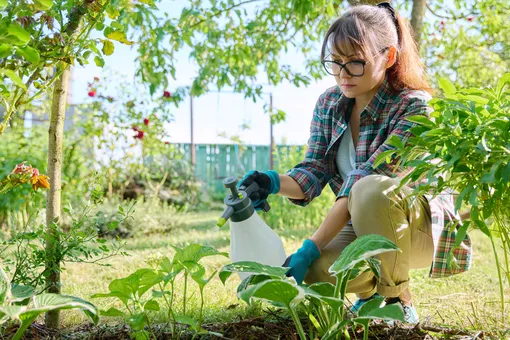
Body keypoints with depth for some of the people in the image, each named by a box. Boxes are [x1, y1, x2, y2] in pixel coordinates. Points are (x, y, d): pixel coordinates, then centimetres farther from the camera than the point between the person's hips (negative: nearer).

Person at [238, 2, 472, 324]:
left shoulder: (414, 107, -22)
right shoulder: (329, 103, -2)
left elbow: (364, 182, -30)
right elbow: (314, 172, -7)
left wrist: (310, 248, -35)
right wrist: (275, 182, -31)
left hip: (423, 225, -5)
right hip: (363, 225, 5)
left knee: (372, 190, -37)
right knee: (317, 272, -28)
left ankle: (397, 301, -15)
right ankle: (372, 288, 9)